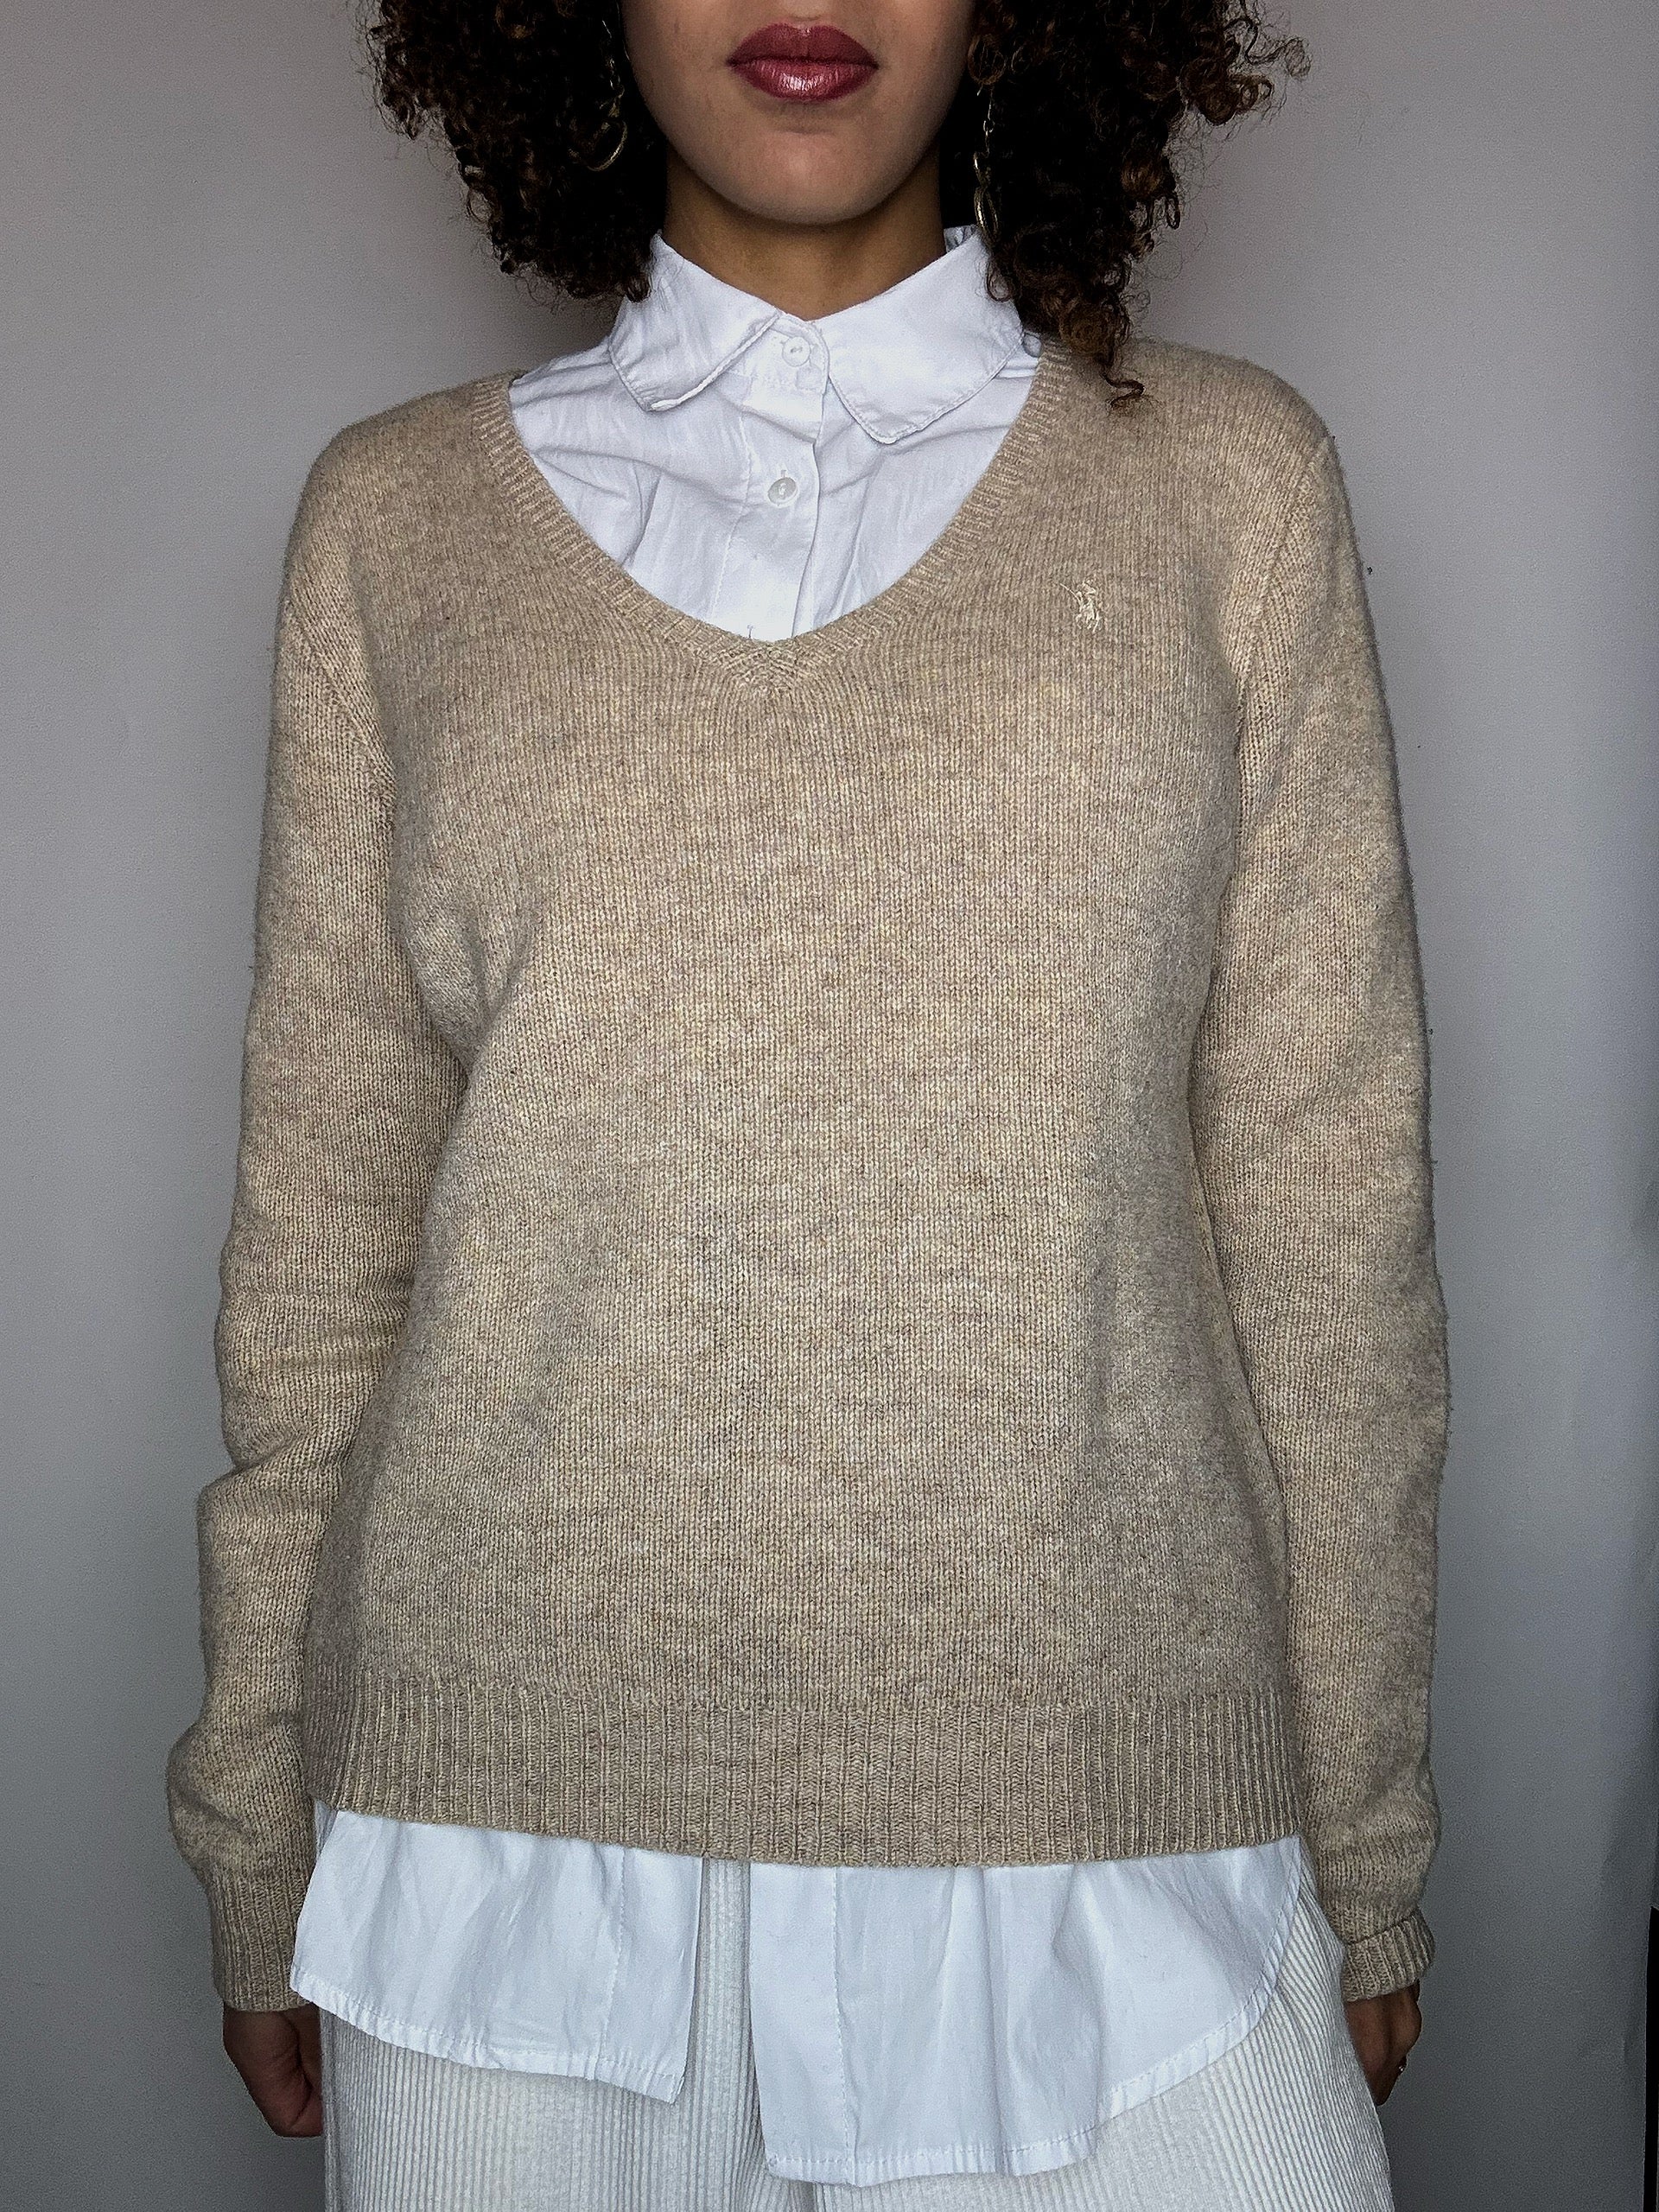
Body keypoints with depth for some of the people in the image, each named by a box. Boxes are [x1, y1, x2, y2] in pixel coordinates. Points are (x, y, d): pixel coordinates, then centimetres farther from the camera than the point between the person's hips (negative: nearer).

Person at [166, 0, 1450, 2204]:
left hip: (1102, 1839, 0)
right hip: (508, 1842, 1)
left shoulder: (1226, 480, 3)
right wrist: (259, 1847, 9)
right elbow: (320, 1217, 7)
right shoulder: (399, 517, 5)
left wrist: (1365, 1853, 5)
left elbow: (1330, 1202, 4)